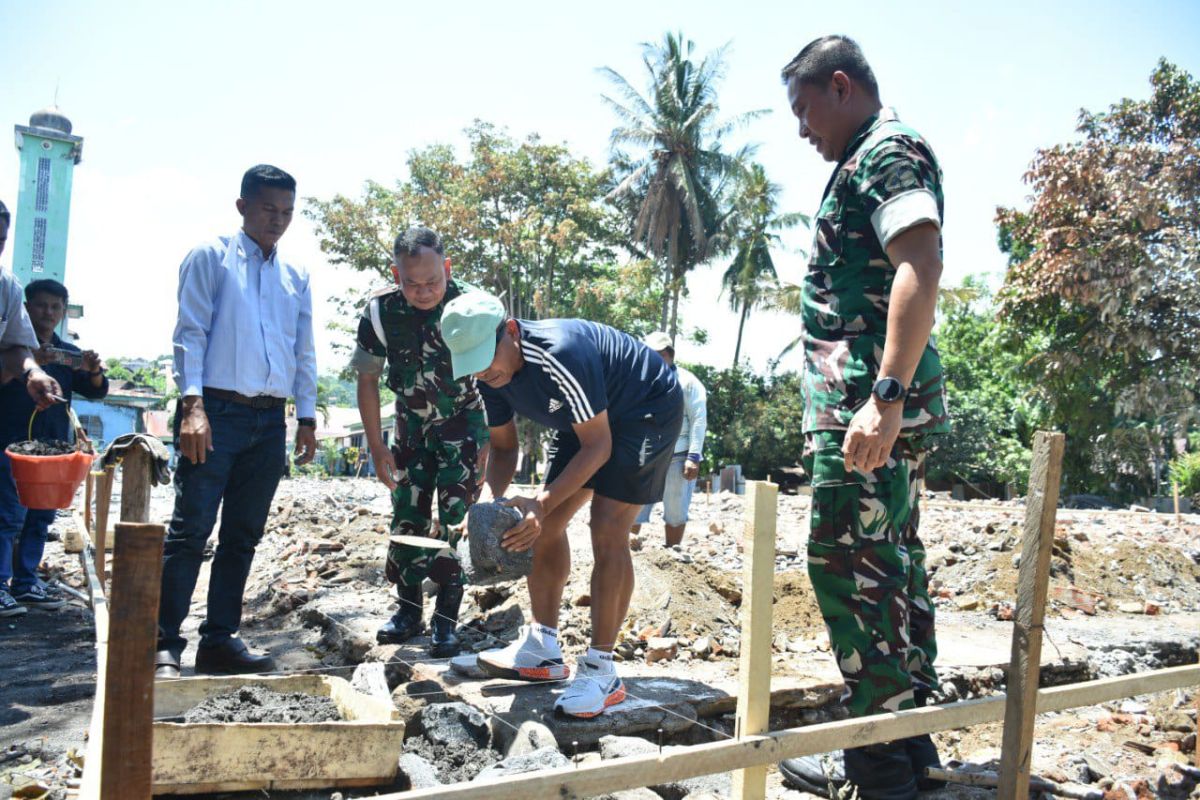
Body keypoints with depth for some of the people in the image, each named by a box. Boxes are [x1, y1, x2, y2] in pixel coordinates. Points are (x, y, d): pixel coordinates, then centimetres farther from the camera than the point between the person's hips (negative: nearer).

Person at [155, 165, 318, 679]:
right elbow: (190, 333, -4)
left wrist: (306, 417, 12)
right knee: (191, 530, -7)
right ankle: (164, 645, 0)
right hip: (216, 410, -5)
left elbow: (304, 352, 20)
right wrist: (192, 405, -15)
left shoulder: (296, 277, 18)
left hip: (270, 419, 5)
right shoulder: (210, 258, 4)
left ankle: (219, 640, 15)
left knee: (243, 536, 7)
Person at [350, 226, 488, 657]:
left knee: (455, 519, -9)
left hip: (464, 423, -3)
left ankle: (446, 620, 1)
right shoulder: (380, 311, -18)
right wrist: (376, 448, -6)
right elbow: (367, 380, -5)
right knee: (407, 517, 3)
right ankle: (410, 610, 19)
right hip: (412, 424, 3)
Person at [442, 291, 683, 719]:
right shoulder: (490, 375, -12)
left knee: (608, 532, -19)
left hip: (648, 410, -8)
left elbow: (598, 447, -30)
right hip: (586, 419, 9)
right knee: (547, 524, 3)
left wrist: (541, 503, -36)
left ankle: (600, 672, -12)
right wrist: (494, 500, -19)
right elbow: (503, 448, 0)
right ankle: (542, 649, 13)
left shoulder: (561, 356, -37)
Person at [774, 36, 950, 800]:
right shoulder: (878, 157, 24)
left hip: (867, 399, -11)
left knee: (847, 562, -7)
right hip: (876, 401, 11)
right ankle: (912, 735, 23)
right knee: (892, 559, 13)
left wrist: (885, 394, -28)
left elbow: (922, 266, -22)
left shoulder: (887, 149, -7)